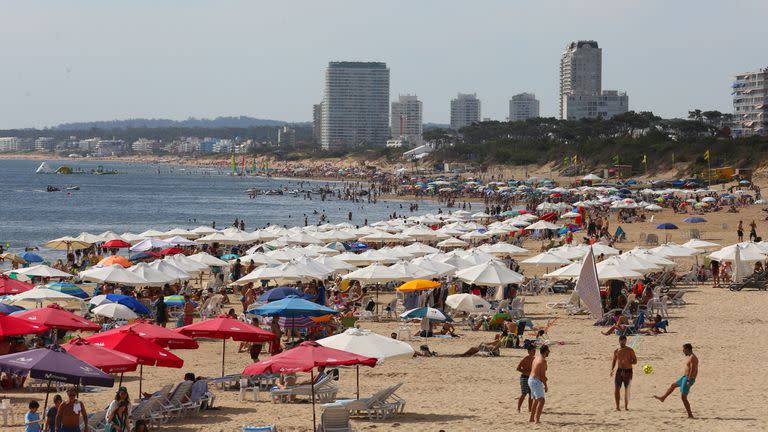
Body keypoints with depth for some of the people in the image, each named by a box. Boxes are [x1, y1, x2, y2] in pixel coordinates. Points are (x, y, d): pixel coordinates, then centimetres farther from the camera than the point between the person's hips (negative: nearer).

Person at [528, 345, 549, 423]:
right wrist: (546, 386, -10)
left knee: (536, 400, 22)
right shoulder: (543, 361, -16)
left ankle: (531, 418, 30)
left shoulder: (536, 359, 14)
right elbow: (542, 375, -18)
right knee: (541, 401, -13)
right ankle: (537, 420, -22)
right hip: (536, 381, -10)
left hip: (531, 379, 10)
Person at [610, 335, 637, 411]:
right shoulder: (616, 351, 7)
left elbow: (635, 361, -2)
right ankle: (617, 406, -7)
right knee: (617, 389, -11)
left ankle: (626, 406, 11)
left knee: (627, 390, 2)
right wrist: (612, 370, 0)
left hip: (628, 371, -2)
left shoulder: (630, 351, -1)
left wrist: (627, 362, -19)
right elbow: (613, 362, 17)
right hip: (619, 371, 2)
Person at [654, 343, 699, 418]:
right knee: (673, 385, 29)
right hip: (684, 377, 10)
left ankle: (690, 415, -6)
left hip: (688, 378, -10)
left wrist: (689, 381, -28)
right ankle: (663, 398, 48)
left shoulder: (692, 358, -17)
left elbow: (692, 370, -25)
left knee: (683, 397, -9)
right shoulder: (690, 357, 14)